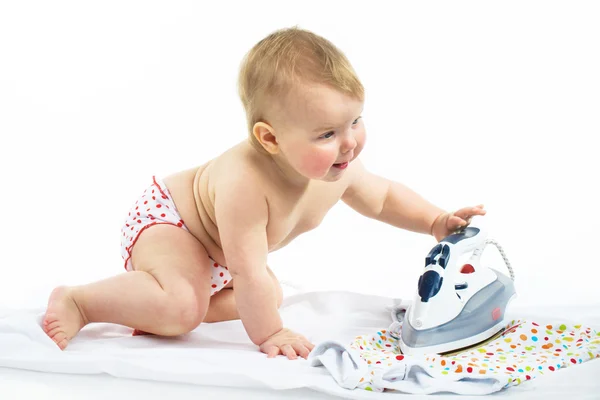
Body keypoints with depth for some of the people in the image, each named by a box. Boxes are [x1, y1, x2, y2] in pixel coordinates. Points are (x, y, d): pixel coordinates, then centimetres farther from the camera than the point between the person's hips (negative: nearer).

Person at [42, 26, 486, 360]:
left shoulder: (341, 170, -19)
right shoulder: (245, 182, -43)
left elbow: (385, 197, 3)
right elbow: (248, 272, -37)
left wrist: (436, 221, -9)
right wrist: (268, 334, -27)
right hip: (164, 217, -9)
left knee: (272, 297, 18)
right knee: (182, 310, -31)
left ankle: (150, 304, 18)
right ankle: (78, 301, -9)